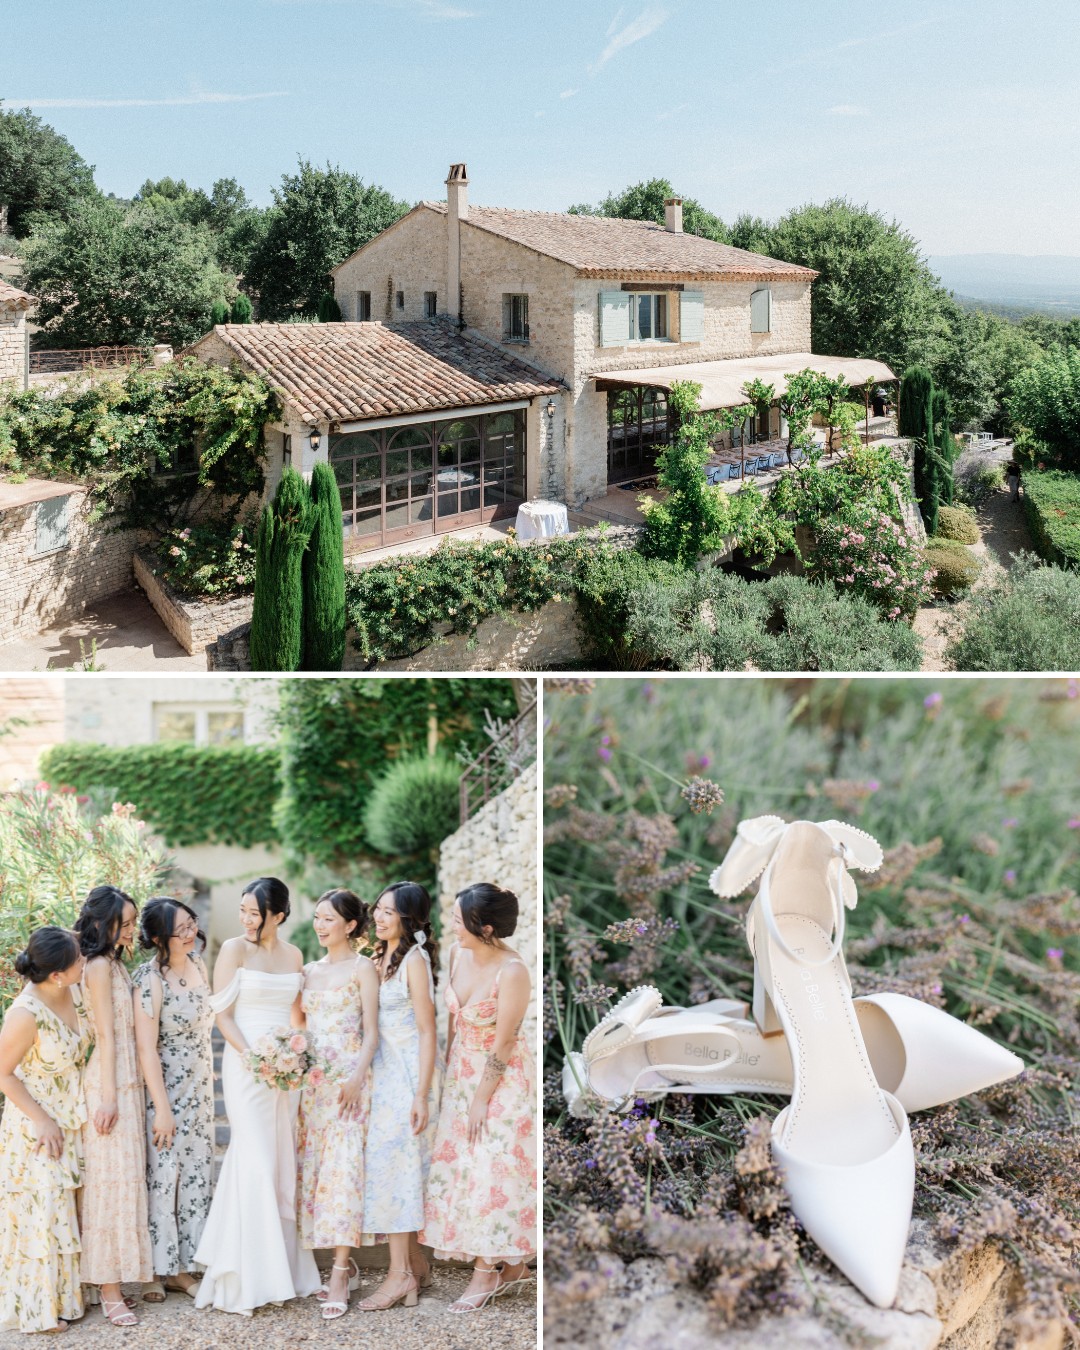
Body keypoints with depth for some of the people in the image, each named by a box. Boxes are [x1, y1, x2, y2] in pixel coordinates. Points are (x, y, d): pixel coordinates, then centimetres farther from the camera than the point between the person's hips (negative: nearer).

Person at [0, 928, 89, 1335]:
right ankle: (37, 1308, 21)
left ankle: (61, 1296, 32)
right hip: (37, 1129, -7)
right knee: (39, 1215, 5)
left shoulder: (71, 993, -8)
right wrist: (42, 1121, -15)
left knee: (61, 1211, 17)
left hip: (70, 1122, 7)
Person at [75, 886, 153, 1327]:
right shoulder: (99, 966, -12)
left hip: (126, 1080, 9)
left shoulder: (114, 964, 15)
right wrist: (108, 1097, -17)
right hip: (110, 1084, -9)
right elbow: (105, 1034, -16)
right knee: (112, 1178, -5)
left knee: (123, 1175, 11)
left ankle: (120, 1275, 17)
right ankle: (110, 1290, 0)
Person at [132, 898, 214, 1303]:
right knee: (162, 1177, 1)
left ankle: (184, 1266, 21)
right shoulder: (150, 978, -19)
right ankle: (156, 1270, 16)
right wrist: (161, 1109, -18)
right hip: (165, 1088, -7)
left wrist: (208, 1090, 15)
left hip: (200, 1088, 7)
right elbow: (146, 1048, -19)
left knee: (198, 1175, 10)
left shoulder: (198, 965, 3)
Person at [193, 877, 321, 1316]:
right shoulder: (234, 949, -5)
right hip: (245, 1062, -5)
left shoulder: (293, 955, 9)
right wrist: (252, 1058, -19)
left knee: (282, 1162, 9)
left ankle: (282, 1266, 18)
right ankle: (247, 1277, -1)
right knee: (256, 1161, -10)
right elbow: (223, 1014, -8)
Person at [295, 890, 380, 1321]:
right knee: (313, 1167, 4)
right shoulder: (310, 970, 15)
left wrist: (357, 1078, -18)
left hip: (348, 1078, -6)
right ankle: (347, 1264, 13)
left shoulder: (363, 968, -1)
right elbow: (304, 1026, 17)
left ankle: (339, 1275, -11)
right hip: (312, 1078, 6)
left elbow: (371, 1033, -6)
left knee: (343, 1168, -11)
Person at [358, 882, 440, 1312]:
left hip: (407, 1073, -8)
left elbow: (427, 1032, -16)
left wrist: (421, 1095, -19)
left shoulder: (414, 960, -14)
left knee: (391, 1165, -6)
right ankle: (415, 1263, 20)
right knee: (390, 1165, 10)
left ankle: (401, 1274, 2)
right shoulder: (381, 957, 10)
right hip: (381, 1071, 8)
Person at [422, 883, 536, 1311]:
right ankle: (510, 1265, 23)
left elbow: (503, 1044, -20)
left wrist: (481, 1099, -15)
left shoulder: (512, 972, -26)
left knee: (492, 1169, -2)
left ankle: (488, 1271, 13)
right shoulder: (458, 953, -5)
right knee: (461, 1164, 10)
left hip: (502, 1079, -7)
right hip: (462, 1071, 8)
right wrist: (447, 1071, 9)